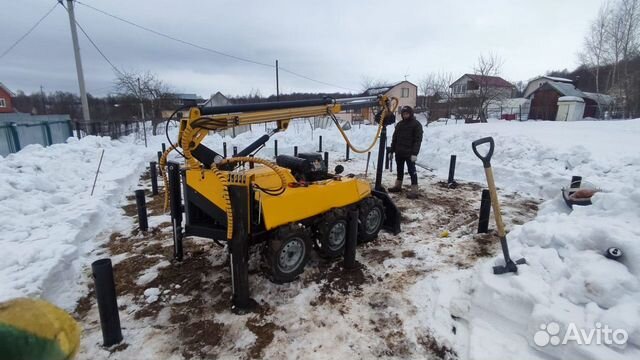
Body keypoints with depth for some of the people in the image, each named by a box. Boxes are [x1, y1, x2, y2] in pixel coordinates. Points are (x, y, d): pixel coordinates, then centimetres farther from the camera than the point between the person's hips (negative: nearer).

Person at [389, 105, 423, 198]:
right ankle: (398, 186, 29)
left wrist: (415, 153, -20)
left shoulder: (416, 124, -5)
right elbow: (394, 138, 17)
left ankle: (414, 191, -5)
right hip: (399, 152, 6)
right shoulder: (399, 124, 14)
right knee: (399, 170, 16)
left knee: (412, 171, -6)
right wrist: (392, 150, 11)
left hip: (409, 153, -6)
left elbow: (418, 140, -12)